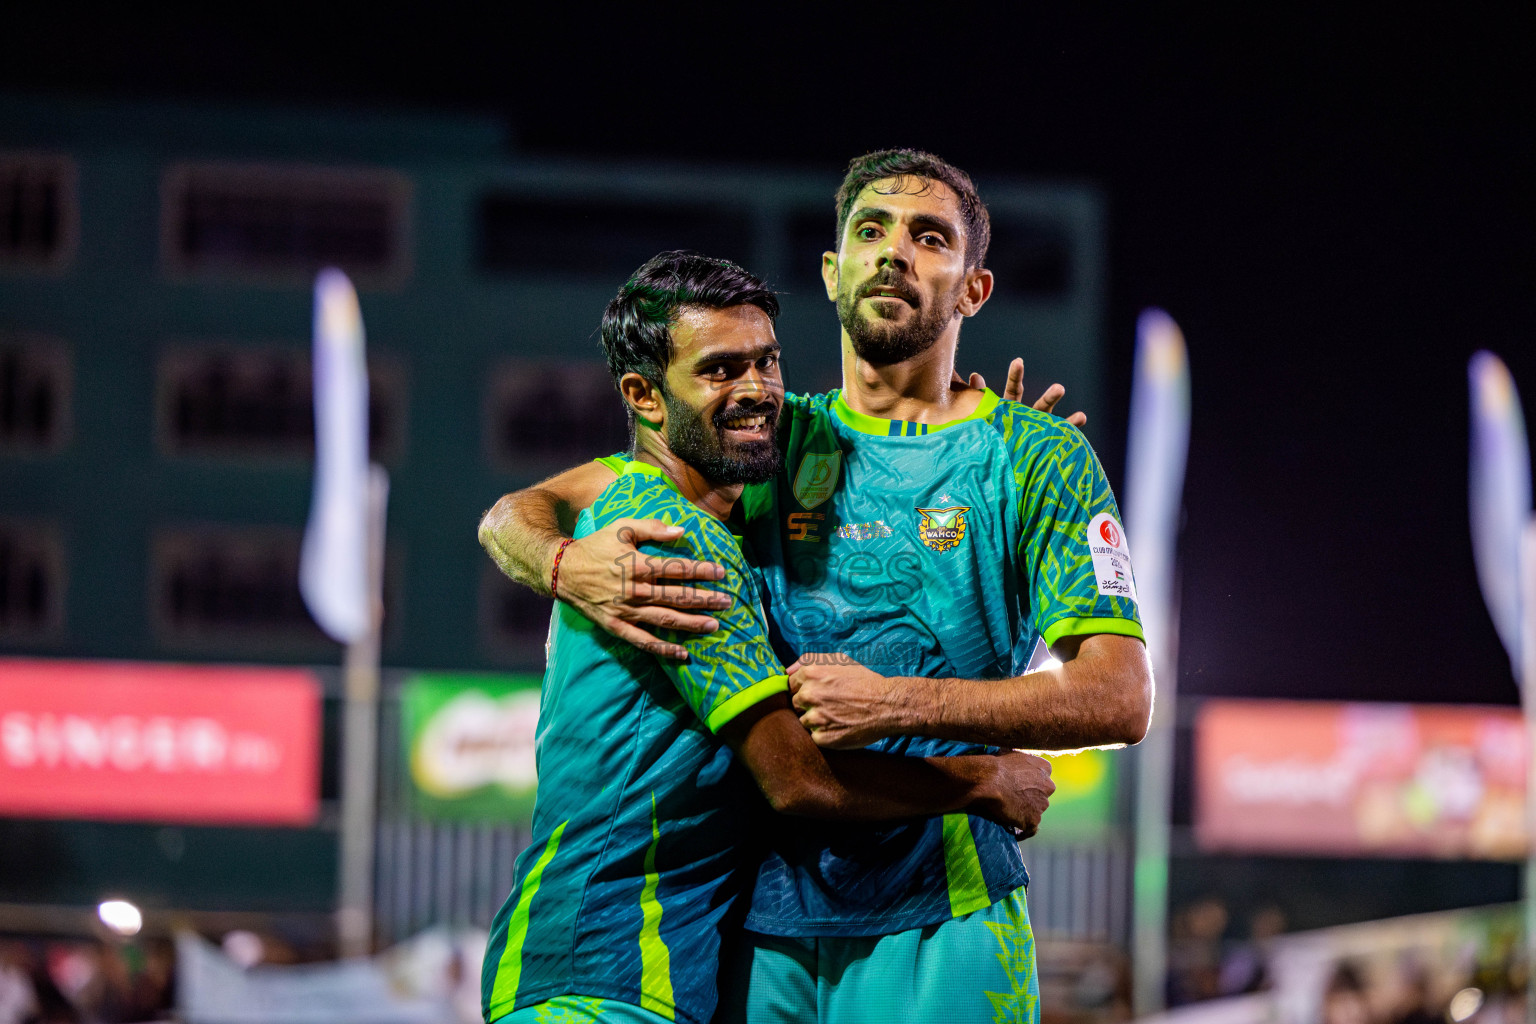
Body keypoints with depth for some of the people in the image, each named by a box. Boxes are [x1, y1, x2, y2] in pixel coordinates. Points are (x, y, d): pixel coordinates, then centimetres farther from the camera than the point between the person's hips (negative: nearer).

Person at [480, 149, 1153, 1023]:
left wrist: (896, 703, -20)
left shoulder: (1036, 456, 3)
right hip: (766, 911, 3)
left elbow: (1119, 698, -8)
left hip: (937, 924, -3)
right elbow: (516, 516, 14)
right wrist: (572, 566, -13)